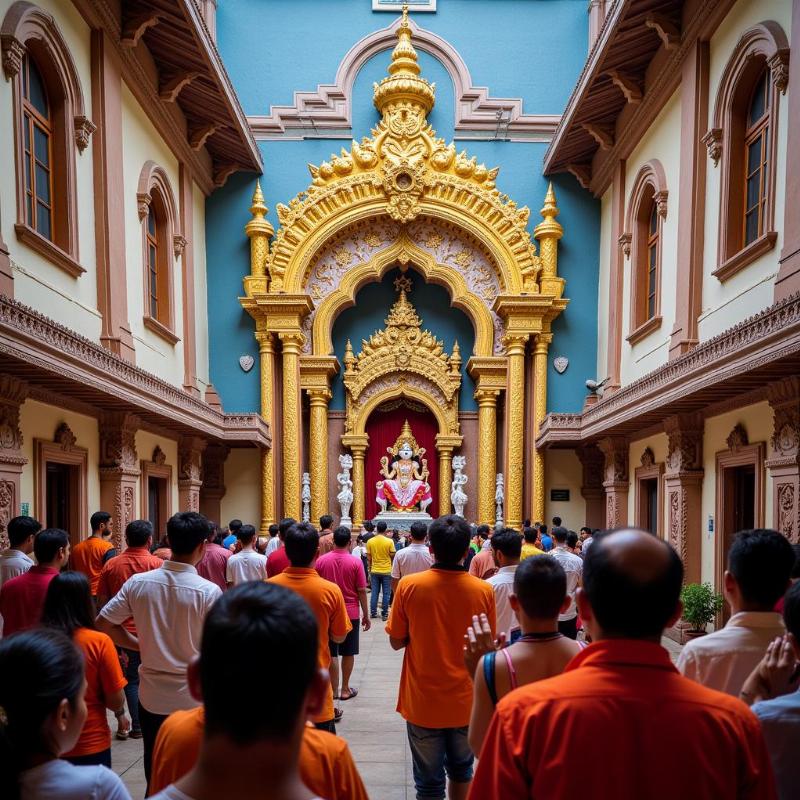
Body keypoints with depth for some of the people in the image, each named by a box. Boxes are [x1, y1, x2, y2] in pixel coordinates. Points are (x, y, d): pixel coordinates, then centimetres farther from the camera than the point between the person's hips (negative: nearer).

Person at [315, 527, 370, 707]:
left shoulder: (321, 560, -6)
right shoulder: (355, 562, -11)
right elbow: (361, 591, -8)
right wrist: (366, 615, 2)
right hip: (351, 612, -1)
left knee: (331, 653, 9)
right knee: (348, 653, 12)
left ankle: (334, 690, 13)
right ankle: (345, 689, 19)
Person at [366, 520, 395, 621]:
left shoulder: (370, 541, -4)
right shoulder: (389, 541, -12)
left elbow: (369, 558, 0)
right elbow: (393, 556, -5)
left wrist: (370, 569, 14)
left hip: (374, 571, 2)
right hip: (386, 571, -2)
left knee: (374, 592, 11)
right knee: (386, 593, 5)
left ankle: (373, 612, 16)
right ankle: (384, 614, 8)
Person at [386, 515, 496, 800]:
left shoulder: (409, 585, -15)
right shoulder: (483, 590, -12)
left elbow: (396, 642, -6)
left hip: (423, 701, -2)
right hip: (466, 701, 2)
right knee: (461, 770, 25)